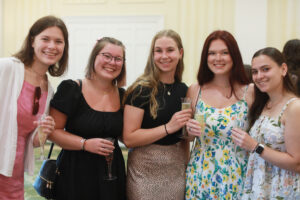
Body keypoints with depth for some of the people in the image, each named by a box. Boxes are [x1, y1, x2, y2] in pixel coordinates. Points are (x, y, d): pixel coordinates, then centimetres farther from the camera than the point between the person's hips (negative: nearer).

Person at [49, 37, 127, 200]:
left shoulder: (122, 95, 7)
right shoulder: (71, 89, -8)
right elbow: (52, 131, -9)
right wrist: (85, 144, -19)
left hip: (112, 172, 4)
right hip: (75, 172, -4)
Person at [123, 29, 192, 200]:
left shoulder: (183, 90, 6)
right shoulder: (141, 90, -11)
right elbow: (129, 138, -17)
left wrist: (186, 165, 12)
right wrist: (168, 127, -21)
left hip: (177, 171, 5)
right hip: (146, 171, -5)